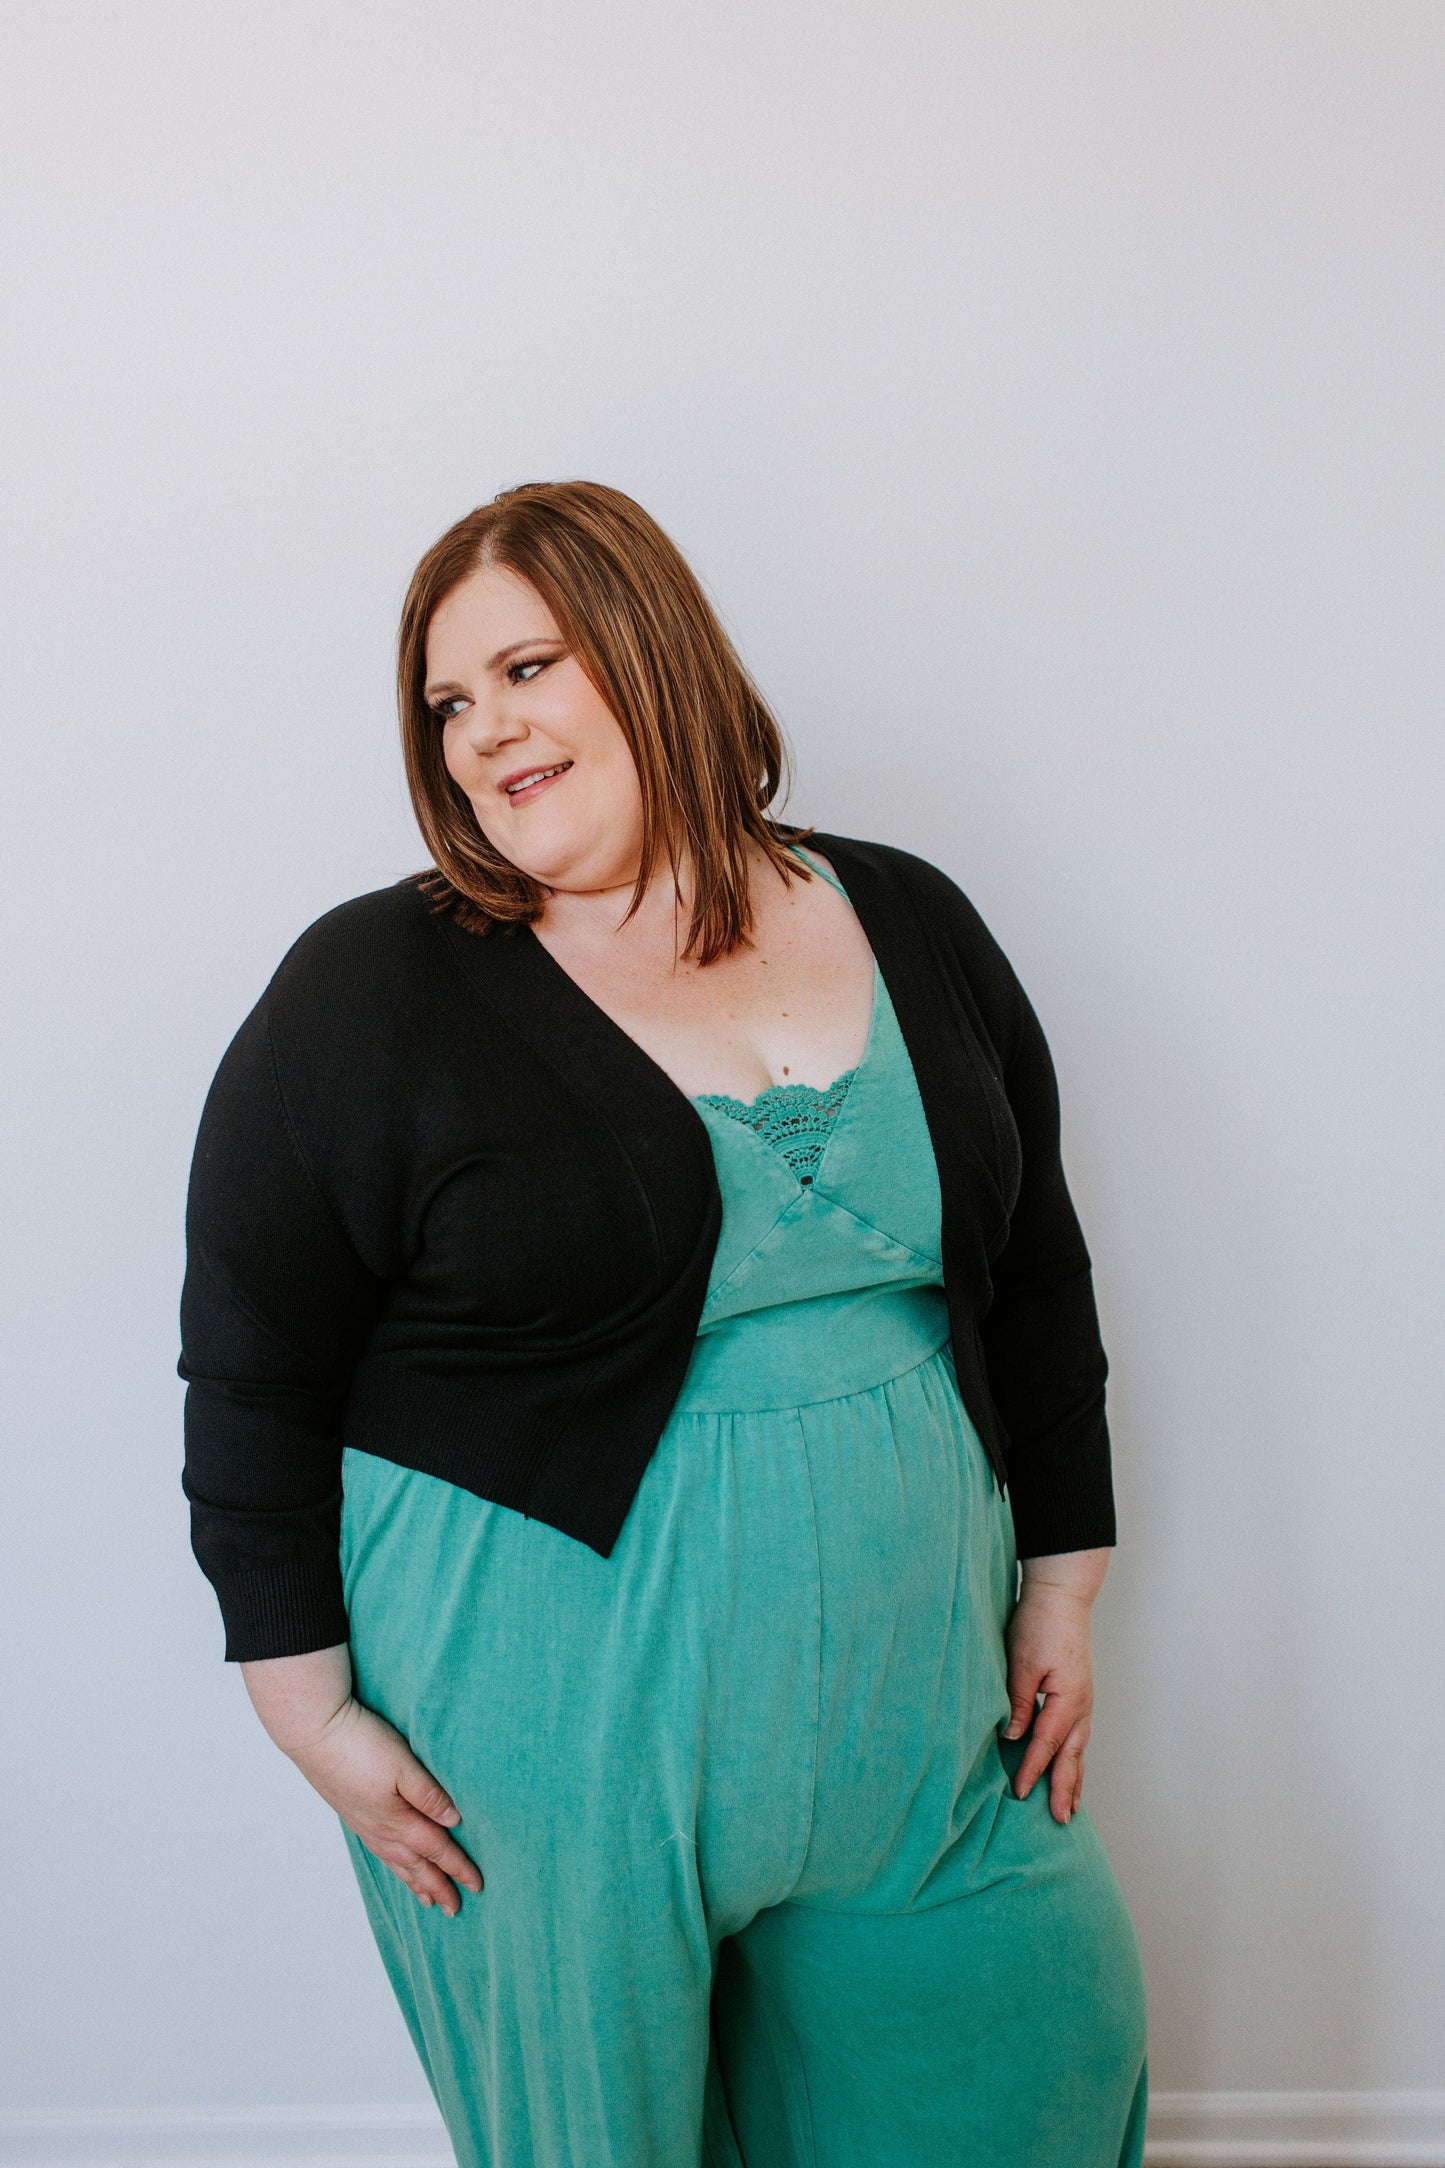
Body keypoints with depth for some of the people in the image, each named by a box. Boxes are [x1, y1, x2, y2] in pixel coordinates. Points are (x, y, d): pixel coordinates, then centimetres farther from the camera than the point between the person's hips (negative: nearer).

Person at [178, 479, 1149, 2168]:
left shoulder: (911, 929, 3)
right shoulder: (370, 994, -9)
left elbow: (1038, 1280, 10)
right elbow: (251, 1386, -5)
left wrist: (1060, 1588, 10)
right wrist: (312, 1709, -6)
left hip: (911, 1690, 4)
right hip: (548, 1719, -3)